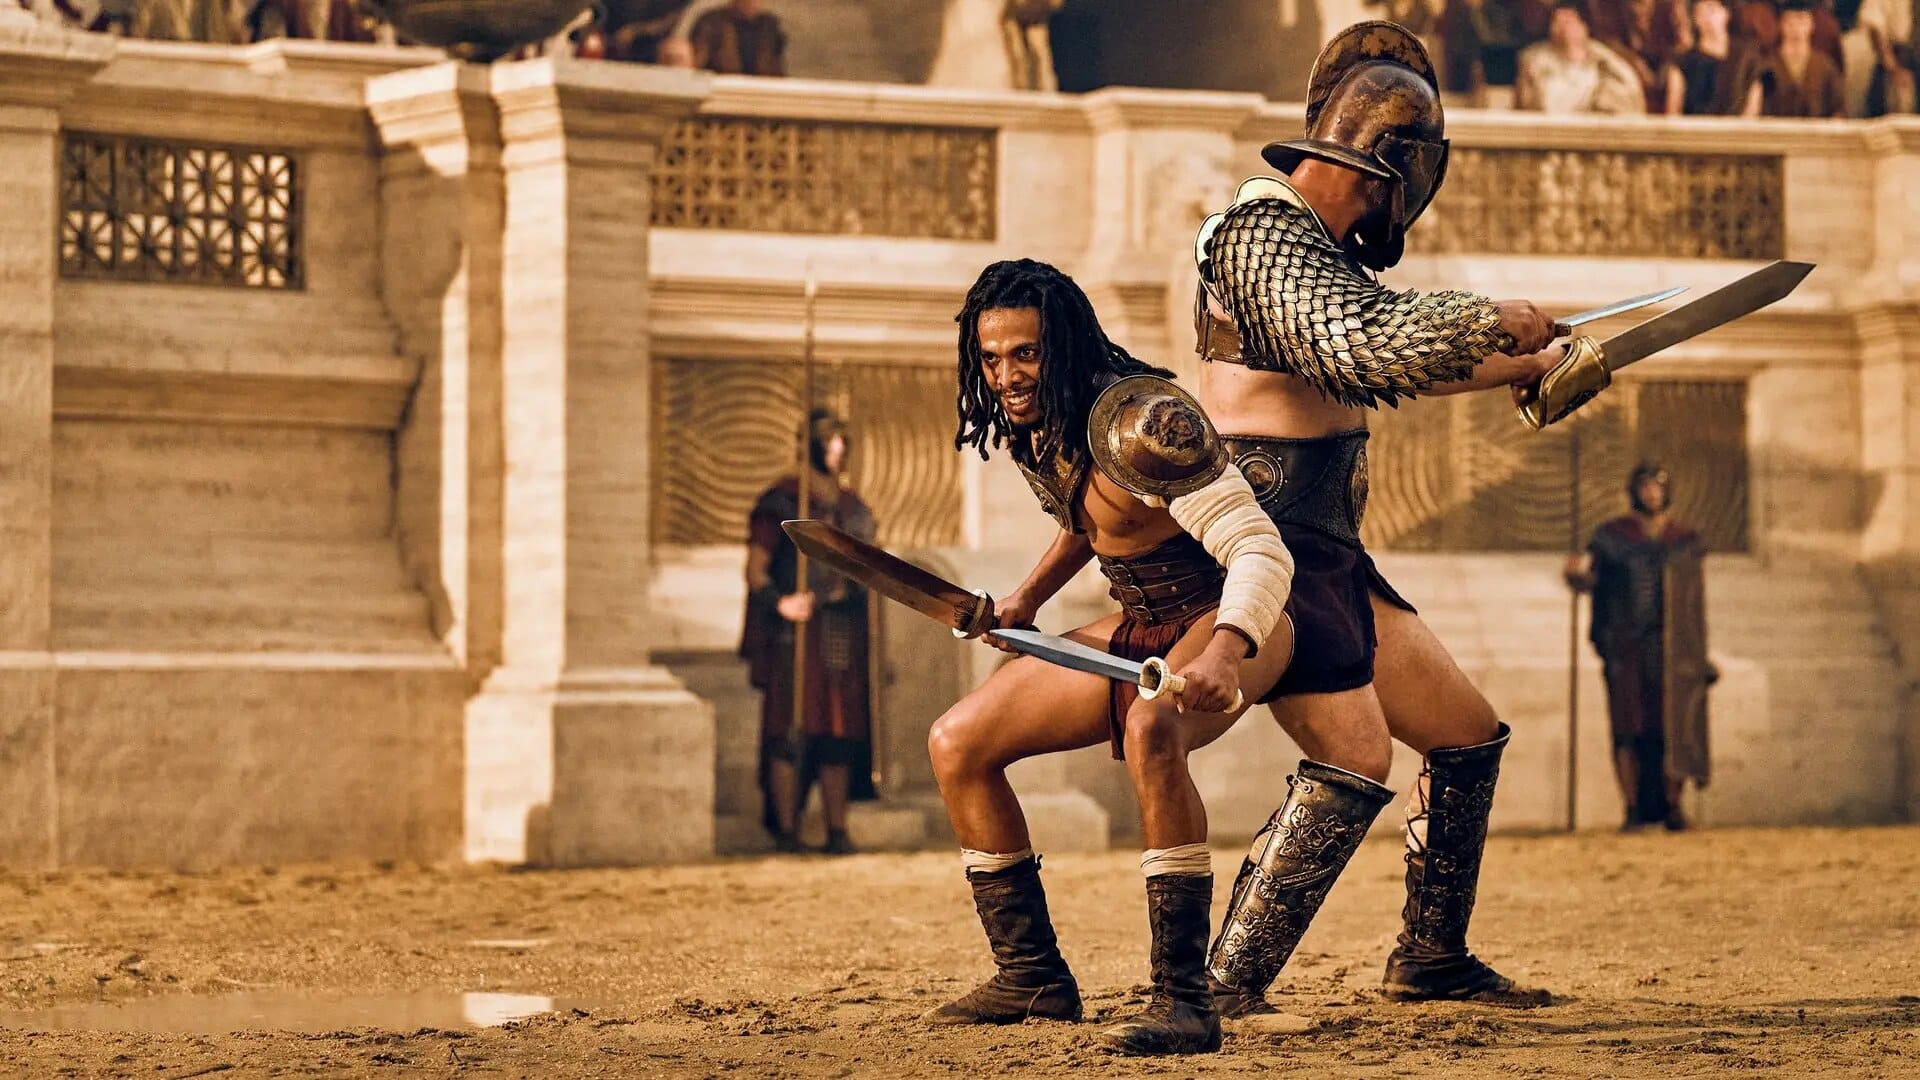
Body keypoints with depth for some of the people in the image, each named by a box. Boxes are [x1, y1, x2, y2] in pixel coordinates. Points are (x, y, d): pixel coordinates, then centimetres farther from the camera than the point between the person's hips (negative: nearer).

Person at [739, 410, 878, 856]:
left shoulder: (852, 506, 16)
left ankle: (837, 831, 8)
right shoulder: (781, 501, -3)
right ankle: (786, 830, -5)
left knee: (840, 733, 4)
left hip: (844, 632, 6)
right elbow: (755, 569, -7)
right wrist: (778, 602, -27)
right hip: (796, 634, -6)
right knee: (791, 729, -8)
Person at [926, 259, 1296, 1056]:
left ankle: (1184, 1001, -37)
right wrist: (1028, 597, 7)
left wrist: (1222, 655, -51)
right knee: (957, 745, 3)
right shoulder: (1027, 426, -1)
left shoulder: (1137, 419, -27)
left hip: (1234, 622, -9)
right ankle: (1032, 978, 15)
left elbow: (1262, 550, -34)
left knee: (1150, 731, -40)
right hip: (1142, 628, 9)